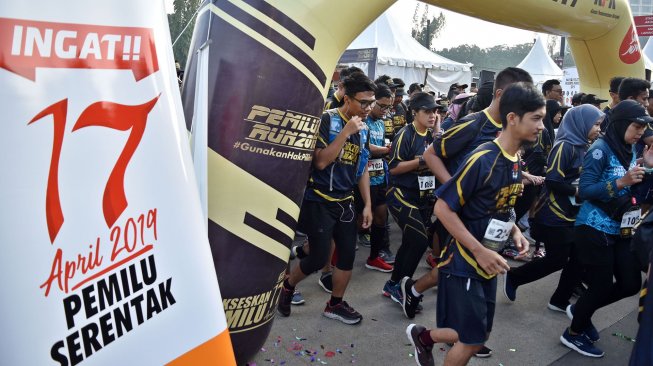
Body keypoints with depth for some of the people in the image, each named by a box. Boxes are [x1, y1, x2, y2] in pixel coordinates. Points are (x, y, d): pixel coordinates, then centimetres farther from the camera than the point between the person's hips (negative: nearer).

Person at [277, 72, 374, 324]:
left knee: (348, 255, 7)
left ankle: (335, 304, 26)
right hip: (319, 200, -6)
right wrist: (346, 132, -24)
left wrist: (367, 204, 10)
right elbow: (320, 161, -21)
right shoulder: (327, 120, -13)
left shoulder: (363, 129, 7)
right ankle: (287, 286, 24)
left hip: (345, 201, 7)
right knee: (319, 258, -5)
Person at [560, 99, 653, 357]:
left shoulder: (630, 151, 8)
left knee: (631, 283, 9)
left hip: (619, 230, 8)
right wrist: (620, 182, -30)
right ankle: (573, 334, 24)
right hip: (594, 230, -8)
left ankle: (580, 310, 32)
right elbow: (584, 190, -22)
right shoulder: (601, 149, -15)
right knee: (602, 286, 1)